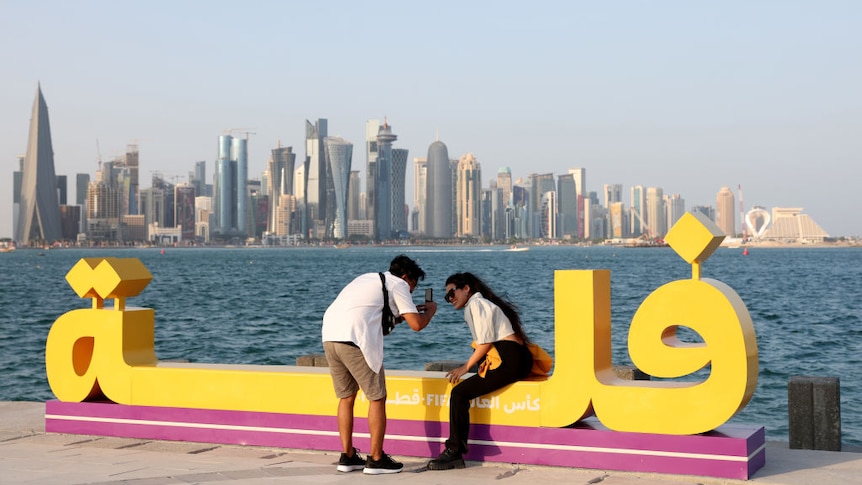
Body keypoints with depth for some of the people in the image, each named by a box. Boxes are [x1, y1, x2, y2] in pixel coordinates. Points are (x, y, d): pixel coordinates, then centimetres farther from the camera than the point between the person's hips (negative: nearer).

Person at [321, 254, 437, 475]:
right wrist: (430, 310, 20)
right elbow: (417, 324, 1)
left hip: (329, 335, 8)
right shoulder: (398, 284, 8)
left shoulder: (368, 278, 30)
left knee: (346, 396, 18)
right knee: (377, 397, 4)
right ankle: (376, 460, 7)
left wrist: (401, 315, 39)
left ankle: (347, 457, 20)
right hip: (354, 339, -8)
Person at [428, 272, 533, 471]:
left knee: (459, 393, -13)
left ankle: (454, 452, -15)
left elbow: (486, 342, -10)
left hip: (508, 361, -11)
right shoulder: (485, 303, 28)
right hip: (519, 362, 11)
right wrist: (476, 364, 9)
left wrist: (466, 367, -3)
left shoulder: (475, 303, -2)